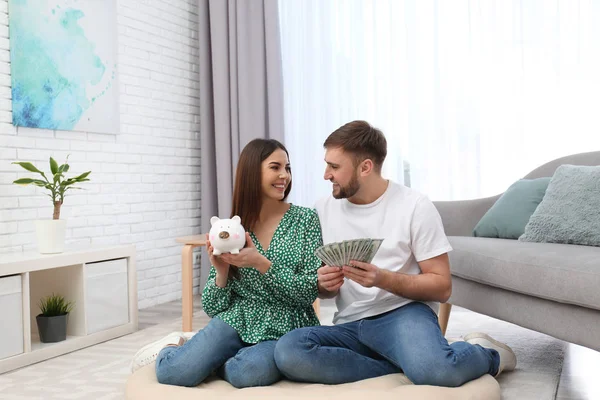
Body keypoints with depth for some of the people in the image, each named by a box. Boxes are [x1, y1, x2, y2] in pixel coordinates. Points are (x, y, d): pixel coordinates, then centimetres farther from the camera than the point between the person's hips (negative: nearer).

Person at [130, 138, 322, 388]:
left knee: (250, 372, -34)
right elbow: (213, 308, 3)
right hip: (237, 321, 1)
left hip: (285, 330, -1)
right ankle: (172, 347, 12)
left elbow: (310, 292, -9)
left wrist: (262, 264, -21)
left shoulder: (305, 219, -3)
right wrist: (221, 272, -17)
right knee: (172, 372, -24)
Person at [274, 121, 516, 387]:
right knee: (288, 351, -28)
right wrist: (325, 285, -11)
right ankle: (408, 362, -13)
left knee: (434, 371, -37)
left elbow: (442, 287, -6)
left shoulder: (415, 206, -5)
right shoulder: (323, 210, 7)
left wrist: (383, 278, -21)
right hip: (351, 325, 4)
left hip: (403, 312, -3)